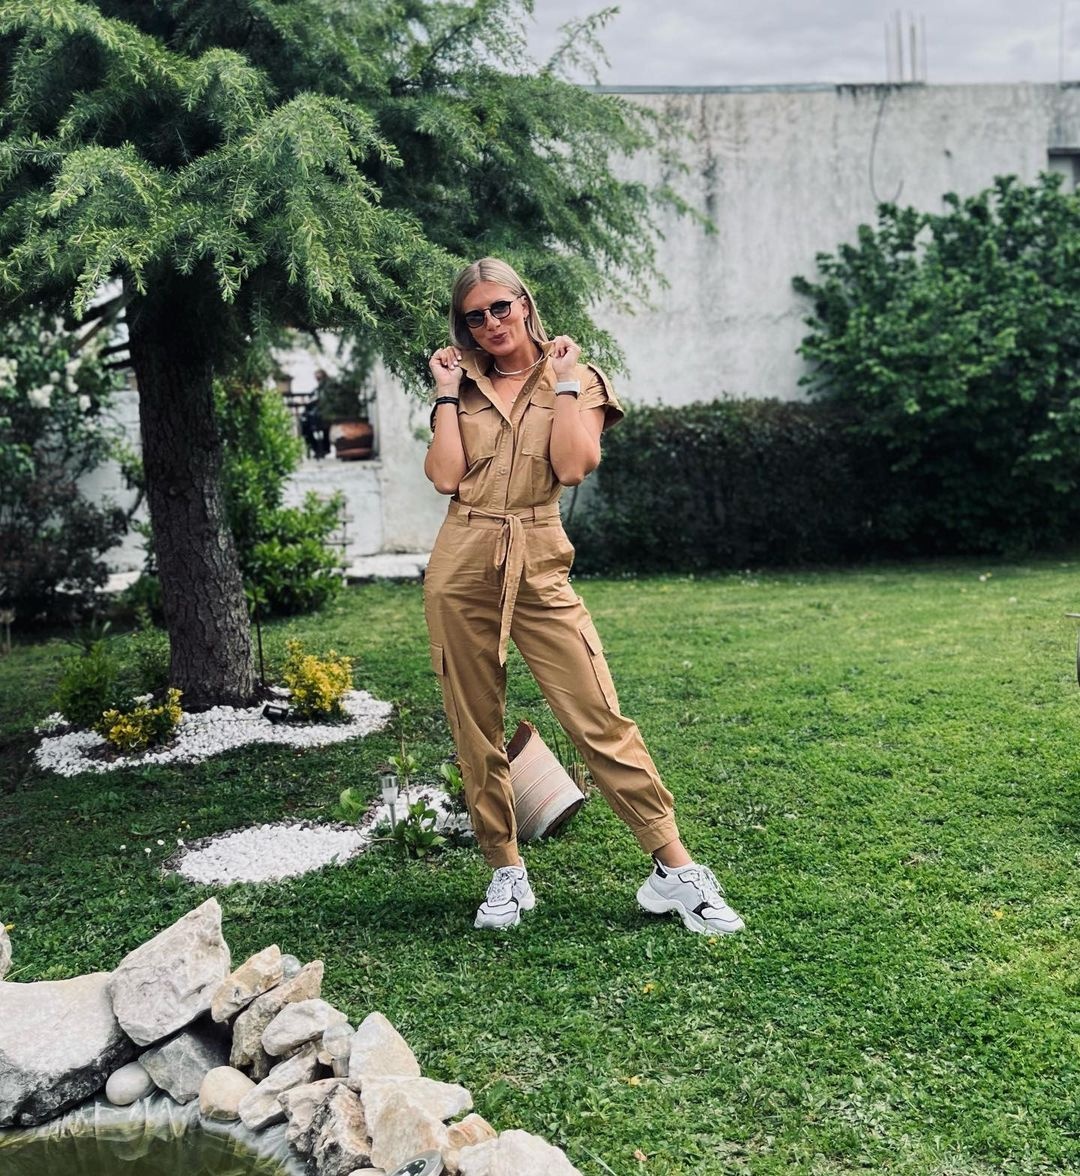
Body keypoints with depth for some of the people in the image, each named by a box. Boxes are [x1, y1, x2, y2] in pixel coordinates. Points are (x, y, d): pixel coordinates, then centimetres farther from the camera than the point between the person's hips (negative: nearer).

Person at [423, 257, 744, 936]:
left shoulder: (578, 380, 6)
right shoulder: (464, 389, 13)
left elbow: (573, 466, -11)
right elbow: (446, 477, -2)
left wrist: (564, 382, -6)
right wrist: (448, 394, 3)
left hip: (539, 568, -3)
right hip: (461, 567, 3)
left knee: (600, 719, -9)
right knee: (476, 728, 6)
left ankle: (675, 870, -2)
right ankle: (506, 874, 19)